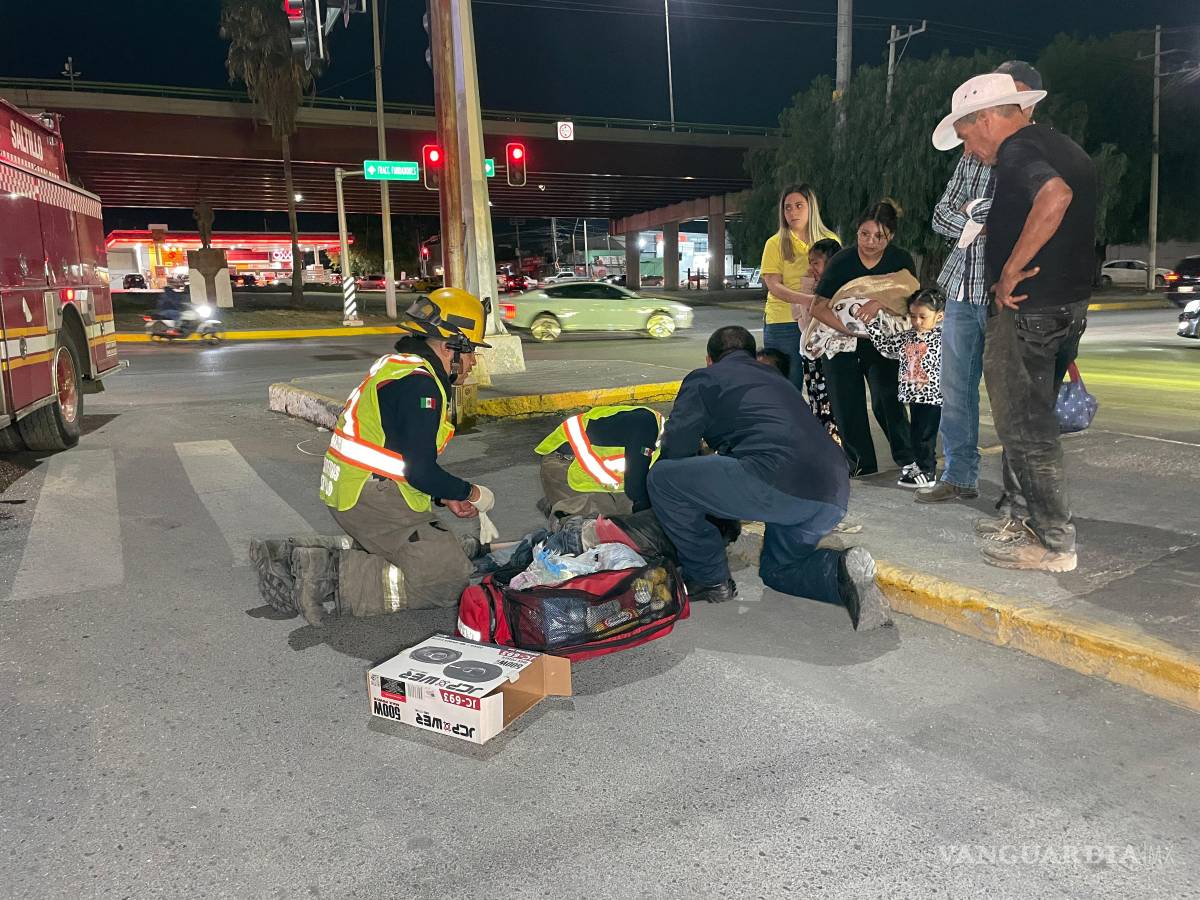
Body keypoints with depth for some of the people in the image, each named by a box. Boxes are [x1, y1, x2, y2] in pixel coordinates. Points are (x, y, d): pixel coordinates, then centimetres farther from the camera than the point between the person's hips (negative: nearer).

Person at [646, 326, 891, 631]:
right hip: (833, 497, 8)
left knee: (662, 478, 6)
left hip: (778, 483, -8)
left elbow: (675, 452, 9)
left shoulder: (703, 379, 14)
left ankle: (710, 581, 12)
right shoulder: (776, 377, 34)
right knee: (776, 570, 30)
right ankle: (840, 571, 0)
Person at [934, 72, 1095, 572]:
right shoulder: (1064, 148, 17)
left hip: (1026, 307, -10)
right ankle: (1039, 519, 29)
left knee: (1024, 427, -2)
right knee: (1033, 420, 19)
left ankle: (1054, 544, 4)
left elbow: (1055, 195, -33)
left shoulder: (1017, 150, -13)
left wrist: (1010, 270, -27)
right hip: (1071, 302, 10)